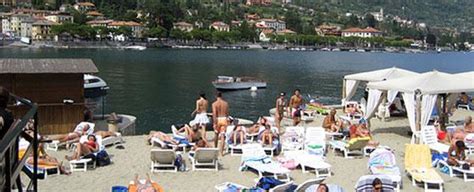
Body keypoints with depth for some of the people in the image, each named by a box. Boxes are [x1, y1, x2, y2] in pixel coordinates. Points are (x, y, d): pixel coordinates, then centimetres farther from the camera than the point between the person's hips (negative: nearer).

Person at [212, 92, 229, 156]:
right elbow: (227, 113, 12)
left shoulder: (214, 104, -7)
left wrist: (214, 123, -15)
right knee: (222, 136, 0)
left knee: (216, 134, 18)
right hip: (224, 119, 2)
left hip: (218, 119, -1)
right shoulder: (226, 103, 4)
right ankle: (221, 151, -7)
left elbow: (214, 114, -15)